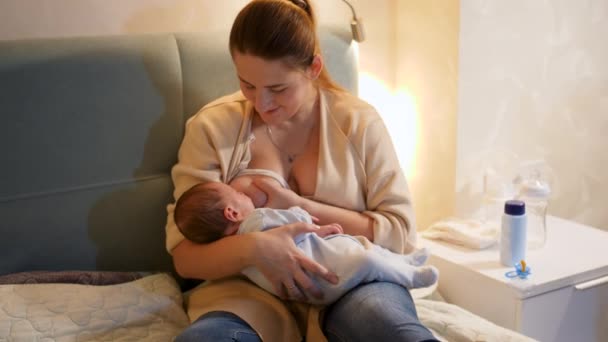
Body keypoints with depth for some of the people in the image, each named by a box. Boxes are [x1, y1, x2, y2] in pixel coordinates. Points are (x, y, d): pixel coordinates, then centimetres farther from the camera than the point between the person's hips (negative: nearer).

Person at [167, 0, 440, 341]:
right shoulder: (212, 127, -1)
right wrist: (250, 247, -25)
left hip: (352, 282, -1)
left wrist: (301, 207, -13)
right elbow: (183, 255, -3)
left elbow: (401, 234, -2)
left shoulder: (359, 120, 0)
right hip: (252, 291, 2)